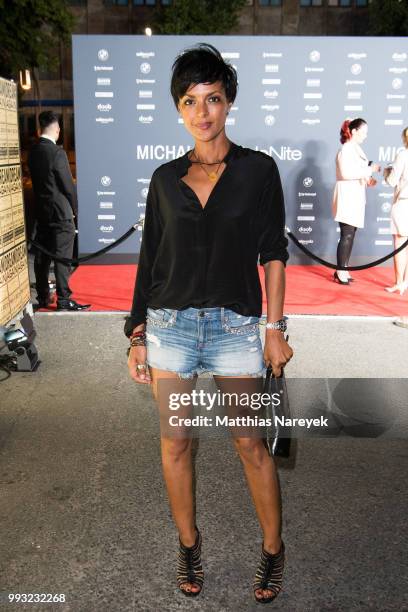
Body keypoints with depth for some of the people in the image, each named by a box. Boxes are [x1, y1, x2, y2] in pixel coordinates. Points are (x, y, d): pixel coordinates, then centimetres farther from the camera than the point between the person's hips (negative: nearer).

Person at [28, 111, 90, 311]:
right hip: (61, 212, -7)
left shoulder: (33, 152, 5)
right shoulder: (57, 153, -16)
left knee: (42, 256, 12)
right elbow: (68, 185, -13)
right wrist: (74, 209, 1)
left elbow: (36, 181, 11)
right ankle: (63, 299, 2)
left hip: (41, 211, 8)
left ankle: (43, 297, 22)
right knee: (63, 257, -2)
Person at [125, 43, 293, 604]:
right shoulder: (165, 178, 8)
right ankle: (189, 544, 30)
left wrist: (276, 327, -5)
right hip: (169, 324, 3)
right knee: (175, 443, 9)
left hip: (234, 326, -2)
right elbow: (149, 260, 9)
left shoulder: (258, 169, 2)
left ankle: (273, 549, 26)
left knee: (251, 444, 4)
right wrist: (137, 337, 7)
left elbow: (273, 253, 1)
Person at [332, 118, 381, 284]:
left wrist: (367, 180, 1)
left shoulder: (356, 149, 15)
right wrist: (369, 169, -18)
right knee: (346, 236, -7)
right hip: (346, 198, -9)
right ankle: (340, 272, 0)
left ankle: (343, 270, 15)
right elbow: (346, 173, -23)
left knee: (350, 235, 9)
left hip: (355, 197, 9)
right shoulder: (346, 149, -11)